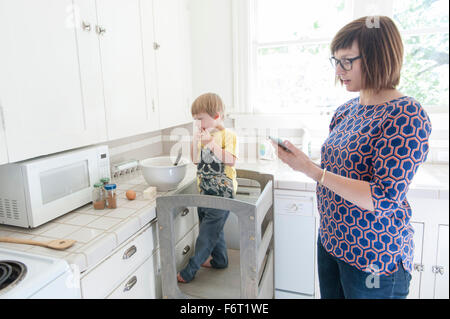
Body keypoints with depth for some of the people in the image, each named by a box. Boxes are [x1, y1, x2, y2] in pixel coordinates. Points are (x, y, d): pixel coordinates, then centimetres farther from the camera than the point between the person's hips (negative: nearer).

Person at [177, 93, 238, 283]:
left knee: (208, 231, -1)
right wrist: (195, 141, -5)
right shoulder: (204, 135, 9)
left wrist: (212, 144, -29)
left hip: (221, 191, -8)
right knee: (213, 228, 19)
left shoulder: (227, 135, -11)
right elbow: (195, 160, 8)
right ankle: (220, 260, 37)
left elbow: (231, 160, -22)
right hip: (205, 190, 8)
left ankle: (189, 271, 8)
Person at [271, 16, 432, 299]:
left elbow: (384, 199, -24)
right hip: (331, 240, 7)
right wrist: (298, 158, -4)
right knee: (329, 295, 22)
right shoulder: (346, 111, 3)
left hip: (374, 257, -7)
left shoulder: (407, 116, -19)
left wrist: (311, 169, -27)